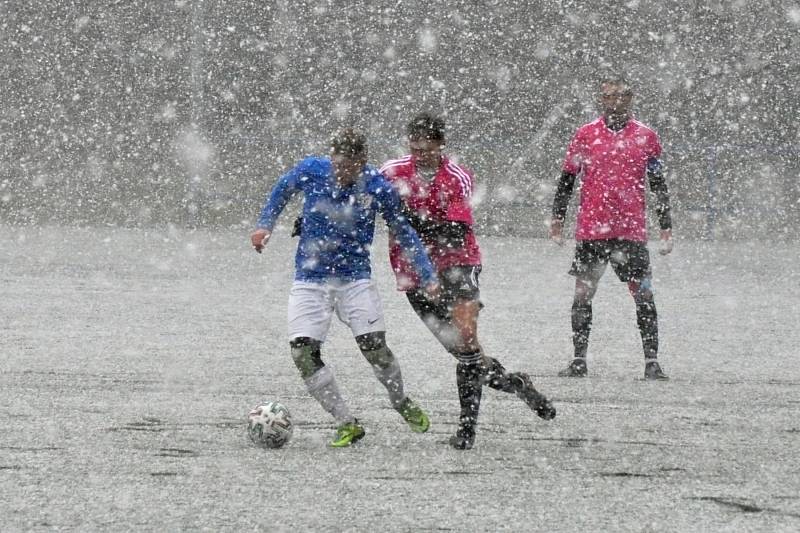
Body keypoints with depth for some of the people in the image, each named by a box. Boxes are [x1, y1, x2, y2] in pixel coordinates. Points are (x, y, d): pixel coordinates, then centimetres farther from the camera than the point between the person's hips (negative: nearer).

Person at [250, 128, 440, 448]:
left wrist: (427, 277, 0)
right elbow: (282, 190, 15)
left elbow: (403, 232, 3)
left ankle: (401, 402, 20)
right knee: (303, 354, -13)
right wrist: (265, 224, 7)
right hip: (310, 280, 2)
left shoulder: (378, 188, -10)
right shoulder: (311, 170, -8)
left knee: (375, 348, -12)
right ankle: (347, 424, -1)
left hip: (355, 279, -2)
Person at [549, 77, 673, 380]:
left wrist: (666, 228, 7)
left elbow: (658, 185, 11)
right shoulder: (586, 135, 6)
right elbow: (567, 178, 11)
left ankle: (652, 362, 2)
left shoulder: (645, 136, 7)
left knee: (643, 295, -3)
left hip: (632, 230, 0)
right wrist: (557, 218, 5)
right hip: (591, 229, 0)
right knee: (583, 293, 0)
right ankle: (579, 361, 8)